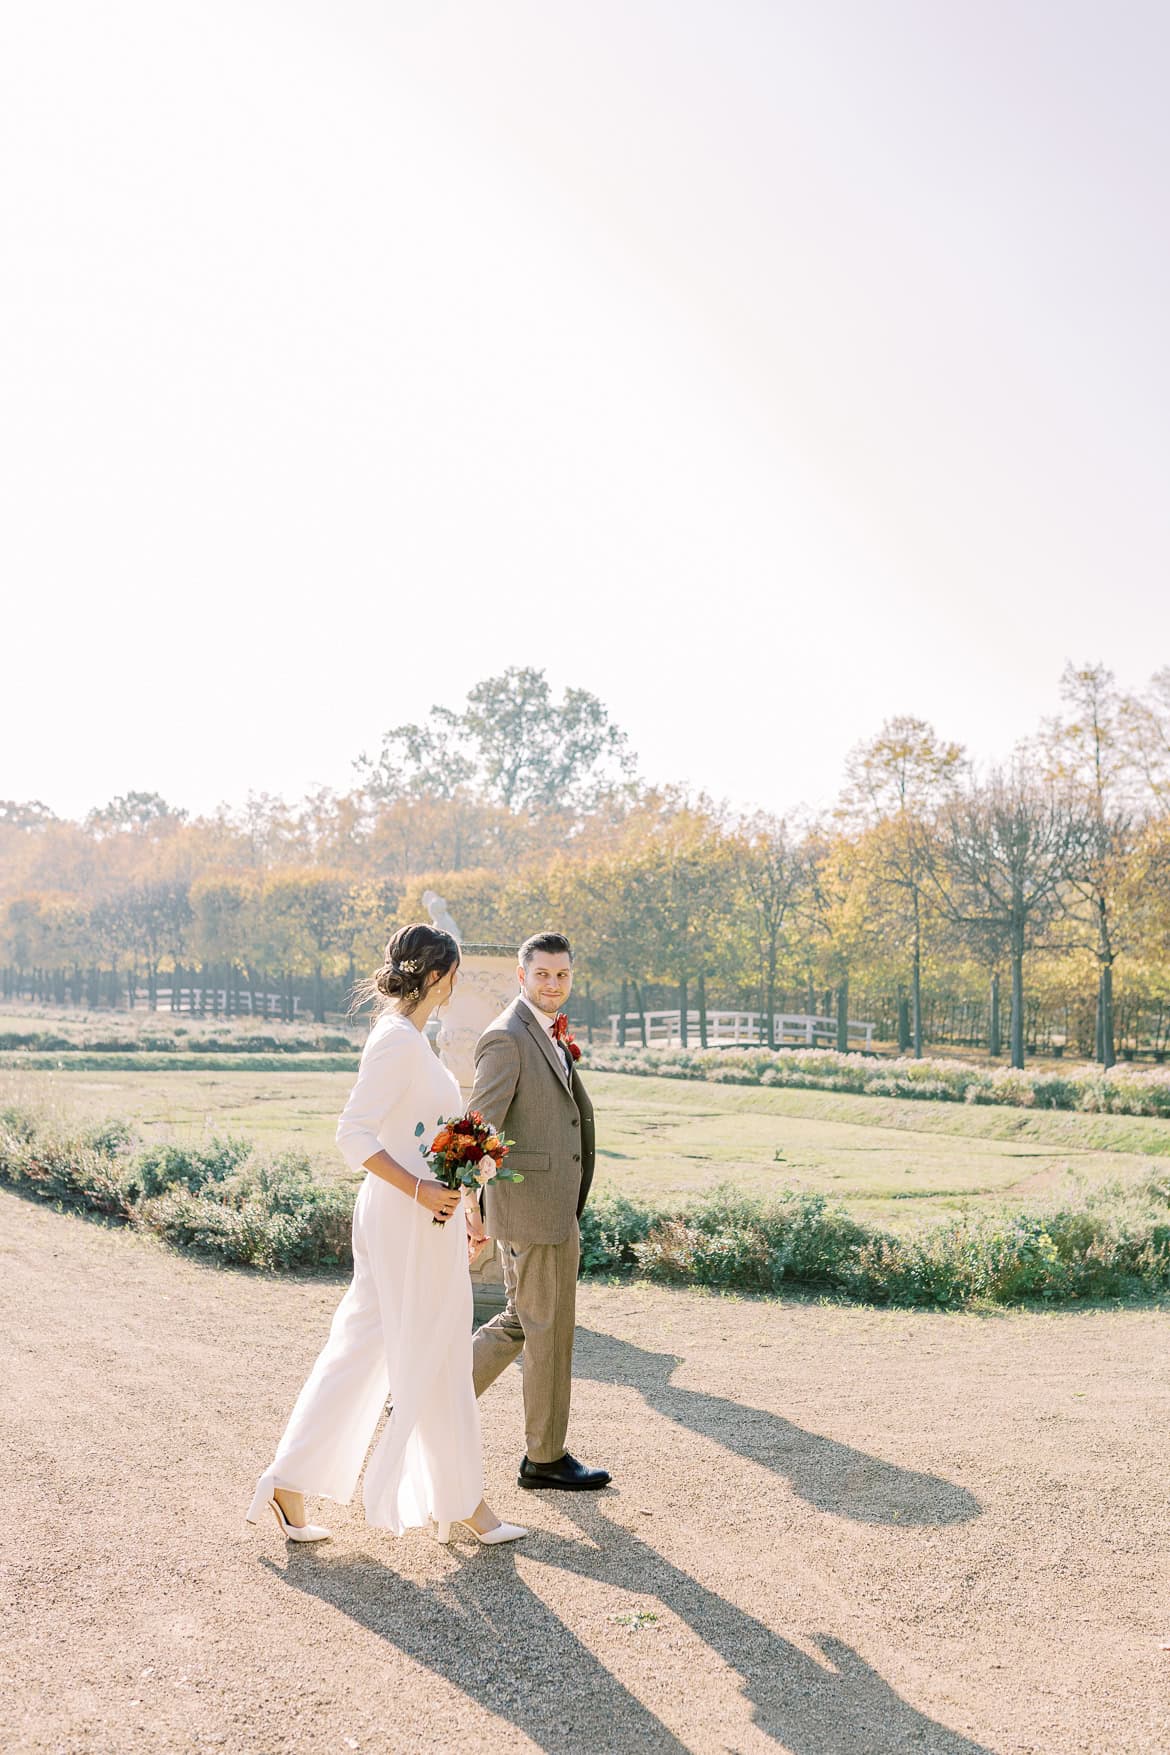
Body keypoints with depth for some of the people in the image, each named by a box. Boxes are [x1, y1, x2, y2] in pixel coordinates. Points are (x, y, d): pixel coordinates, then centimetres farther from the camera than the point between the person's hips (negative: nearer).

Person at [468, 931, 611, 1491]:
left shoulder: (548, 1036, 15)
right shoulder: (506, 1037, -15)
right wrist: (470, 1212, -22)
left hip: (551, 1205, 10)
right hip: (532, 1207, -10)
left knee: (521, 1321, 18)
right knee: (549, 1330, 2)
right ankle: (545, 1456, 17)